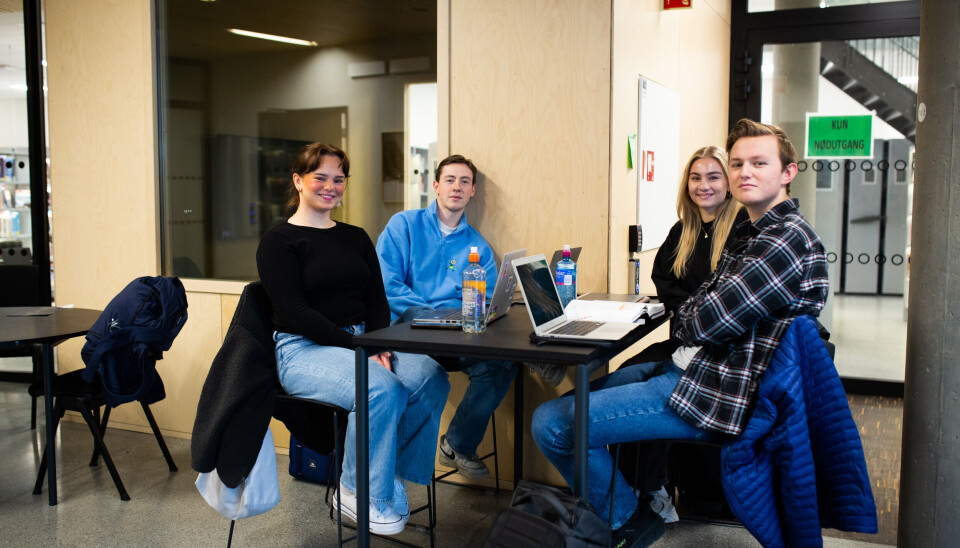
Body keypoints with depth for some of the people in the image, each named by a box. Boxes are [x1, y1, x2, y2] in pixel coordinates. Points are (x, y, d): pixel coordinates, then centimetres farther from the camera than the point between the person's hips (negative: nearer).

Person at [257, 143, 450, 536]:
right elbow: (295, 313, -12)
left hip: (361, 342, 6)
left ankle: (388, 470, -4)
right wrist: (359, 348, -20)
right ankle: (359, 491, -10)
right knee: (381, 388, -33)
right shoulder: (279, 241, -1)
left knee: (431, 378, -22)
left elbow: (377, 300, 11)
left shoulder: (356, 238, 18)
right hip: (304, 349, -6)